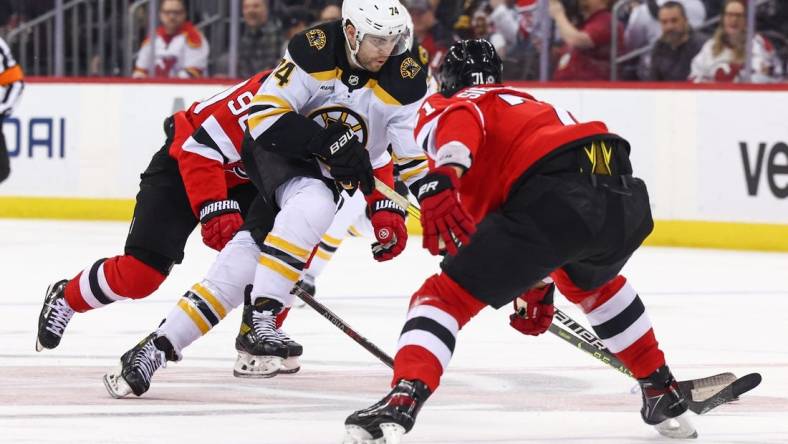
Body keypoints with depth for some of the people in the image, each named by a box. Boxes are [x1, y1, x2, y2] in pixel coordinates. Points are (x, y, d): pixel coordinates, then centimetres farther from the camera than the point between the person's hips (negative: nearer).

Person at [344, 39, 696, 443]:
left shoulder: (445, 108, 21)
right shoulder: (536, 107, 44)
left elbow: (462, 123, -8)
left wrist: (441, 179, -26)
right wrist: (539, 288, 64)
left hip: (557, 197, -7)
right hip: (626, 198, 7)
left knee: (446, 295, 0)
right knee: (591, 283, 40)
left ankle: (401, 402, -23)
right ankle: (663, 394, 42)